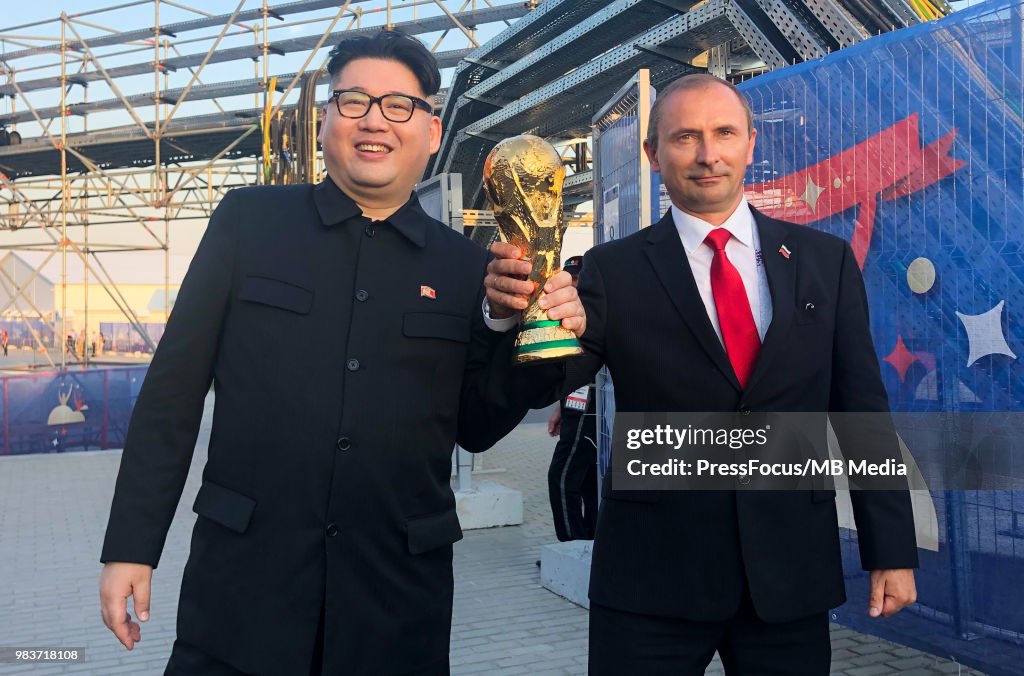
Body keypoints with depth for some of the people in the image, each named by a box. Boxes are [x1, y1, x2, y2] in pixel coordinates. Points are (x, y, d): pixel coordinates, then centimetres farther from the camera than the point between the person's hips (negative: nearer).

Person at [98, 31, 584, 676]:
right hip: (242, 582, -1)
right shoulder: (249, 220, 0)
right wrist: (132, 546, -1)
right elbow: (174, 389, 1)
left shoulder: (466, 267, 3)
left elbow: (475, 428, 7)